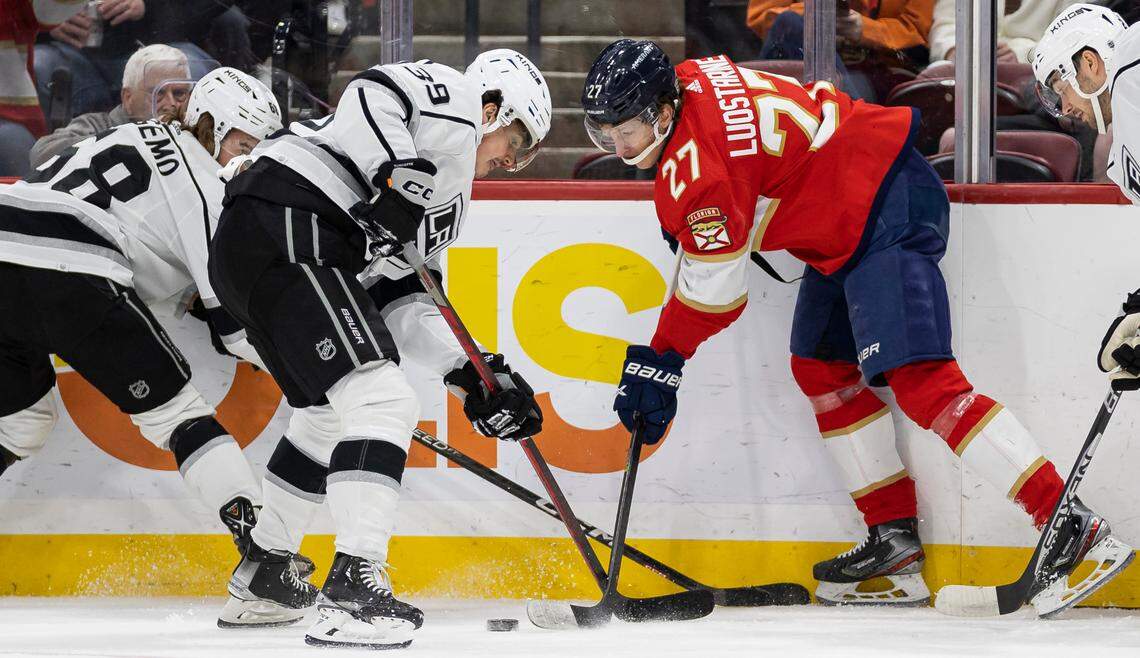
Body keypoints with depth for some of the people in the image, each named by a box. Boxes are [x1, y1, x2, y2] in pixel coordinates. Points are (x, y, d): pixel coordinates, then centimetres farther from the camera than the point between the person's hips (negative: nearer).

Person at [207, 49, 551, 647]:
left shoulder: (445, 192, 32)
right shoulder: (450, 95, 7)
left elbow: (403, 300, 25)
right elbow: (371, 91, -13)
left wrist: (470, 374, 14)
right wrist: (399, 175, -23)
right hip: (286, 227, -11)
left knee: (332, 411, 29)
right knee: (381, 402, -17)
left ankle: (260, 578, 39)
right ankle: (354, 588, -26)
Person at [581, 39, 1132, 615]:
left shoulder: (696, 165, -20)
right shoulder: (687, 80, 6)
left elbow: (715, 290, -14)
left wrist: (659, 364, -4)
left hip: (890, 213, -11)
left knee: (917, 379, -20)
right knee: (821, 368, 13)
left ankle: (1070, 527, -24)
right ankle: (894, 535, 15)